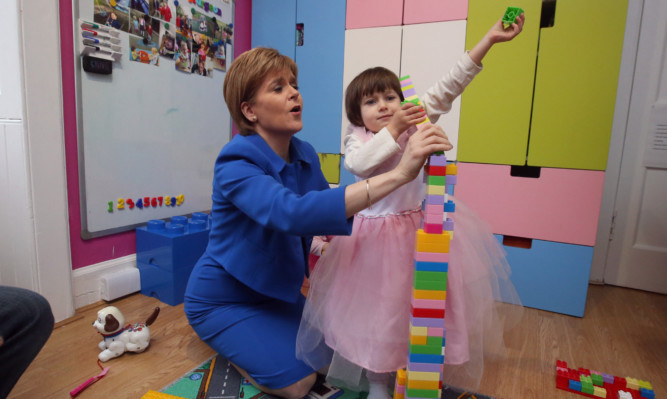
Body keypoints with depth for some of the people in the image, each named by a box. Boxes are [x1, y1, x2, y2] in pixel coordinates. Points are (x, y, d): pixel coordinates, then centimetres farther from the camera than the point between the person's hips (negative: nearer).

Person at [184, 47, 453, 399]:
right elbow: (293, 213, -49)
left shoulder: (305, 154, -6)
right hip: (223, 300, -6)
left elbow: (332, 212, 4)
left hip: (273, 291, 7)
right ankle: (223, 343, 12)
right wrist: (398, 173, -53)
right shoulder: (235, 164, -29)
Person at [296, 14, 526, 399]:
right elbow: (358, 164, -26)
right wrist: (393, 129, -29)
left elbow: (449, 86, -8)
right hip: (376, 232, -1)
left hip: (420, 225, 2)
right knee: (378, 302, 8)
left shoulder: (416, 119, -2)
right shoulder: (357, 138, -5)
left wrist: (489, 39, -12)